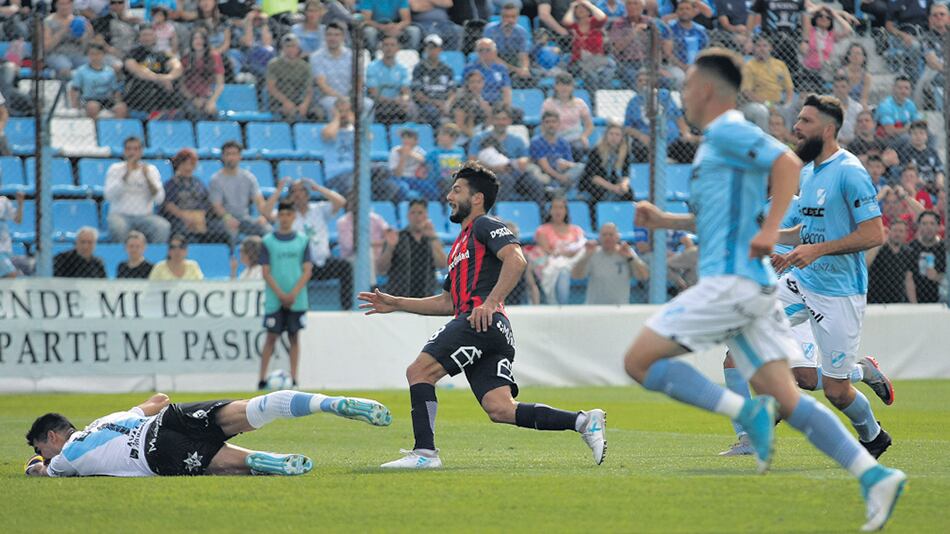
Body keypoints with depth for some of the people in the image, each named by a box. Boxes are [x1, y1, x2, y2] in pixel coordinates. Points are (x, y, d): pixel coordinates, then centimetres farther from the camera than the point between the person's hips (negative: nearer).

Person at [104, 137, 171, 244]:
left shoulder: (150, 169, 8)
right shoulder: (115, 169, 4)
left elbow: (159, 200, -3)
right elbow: (109, 196, -11)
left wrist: (147, 178, -15)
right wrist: (126, 174, -15)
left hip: (144, 216, 2)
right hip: (120, 215, -2)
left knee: (163, 227, -30)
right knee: (118, 226, -38)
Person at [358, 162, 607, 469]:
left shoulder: (485, 225, 4)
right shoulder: (461, 243, 33)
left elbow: (516, 259, -15)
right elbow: (447, 302, 35)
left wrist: (490, 302, -25)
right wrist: (395, 304, 32)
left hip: (484, 322, -9)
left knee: (419, 371, -13)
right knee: (500, 409, -5)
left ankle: (424, 453, -16)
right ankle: (583, 421, -7)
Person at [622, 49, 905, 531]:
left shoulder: (726, 132, -7)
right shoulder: (717, 140, 23)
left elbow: (788, 163, -21)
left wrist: (769, 229, -26)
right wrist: (664, 221, 26)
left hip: (731, 283, -10)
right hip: (750, 288, 10)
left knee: (639, 361, -6)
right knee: (786, 400, 4)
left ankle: (747, 413, -14)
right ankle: (875, 476, -7)